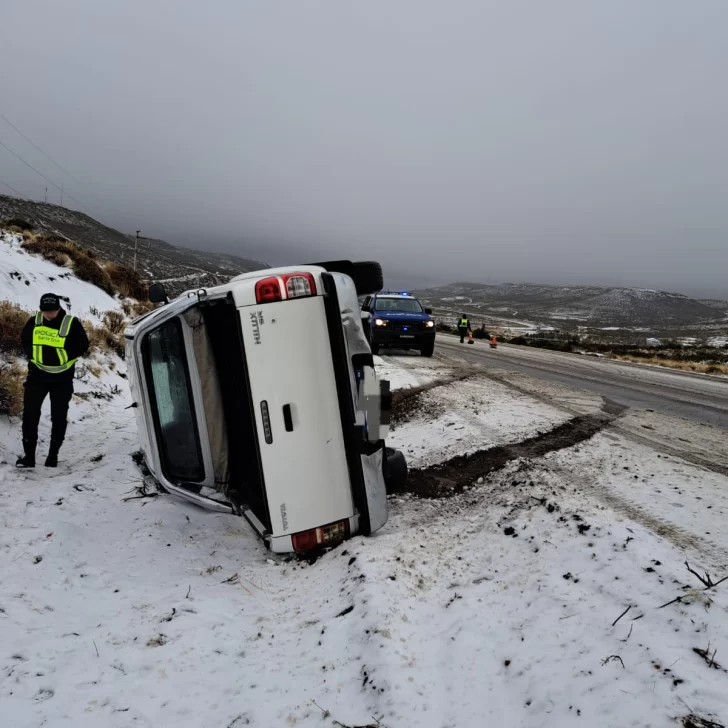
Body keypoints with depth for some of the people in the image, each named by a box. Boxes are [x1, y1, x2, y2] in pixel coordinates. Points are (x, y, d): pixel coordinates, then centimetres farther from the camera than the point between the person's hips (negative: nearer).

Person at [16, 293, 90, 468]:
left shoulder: (71, 324, -11)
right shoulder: (34, 322, -2)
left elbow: (82, 346, -7)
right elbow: (24, 340, 12)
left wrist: (63, 357, -15)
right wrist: (34, 356, -3)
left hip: (62, 379, -2)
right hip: (37, 375, 2)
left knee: (58, 417, 4)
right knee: (30, 414, -1)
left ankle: (53, 455, 18)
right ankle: (29, 455, 7)